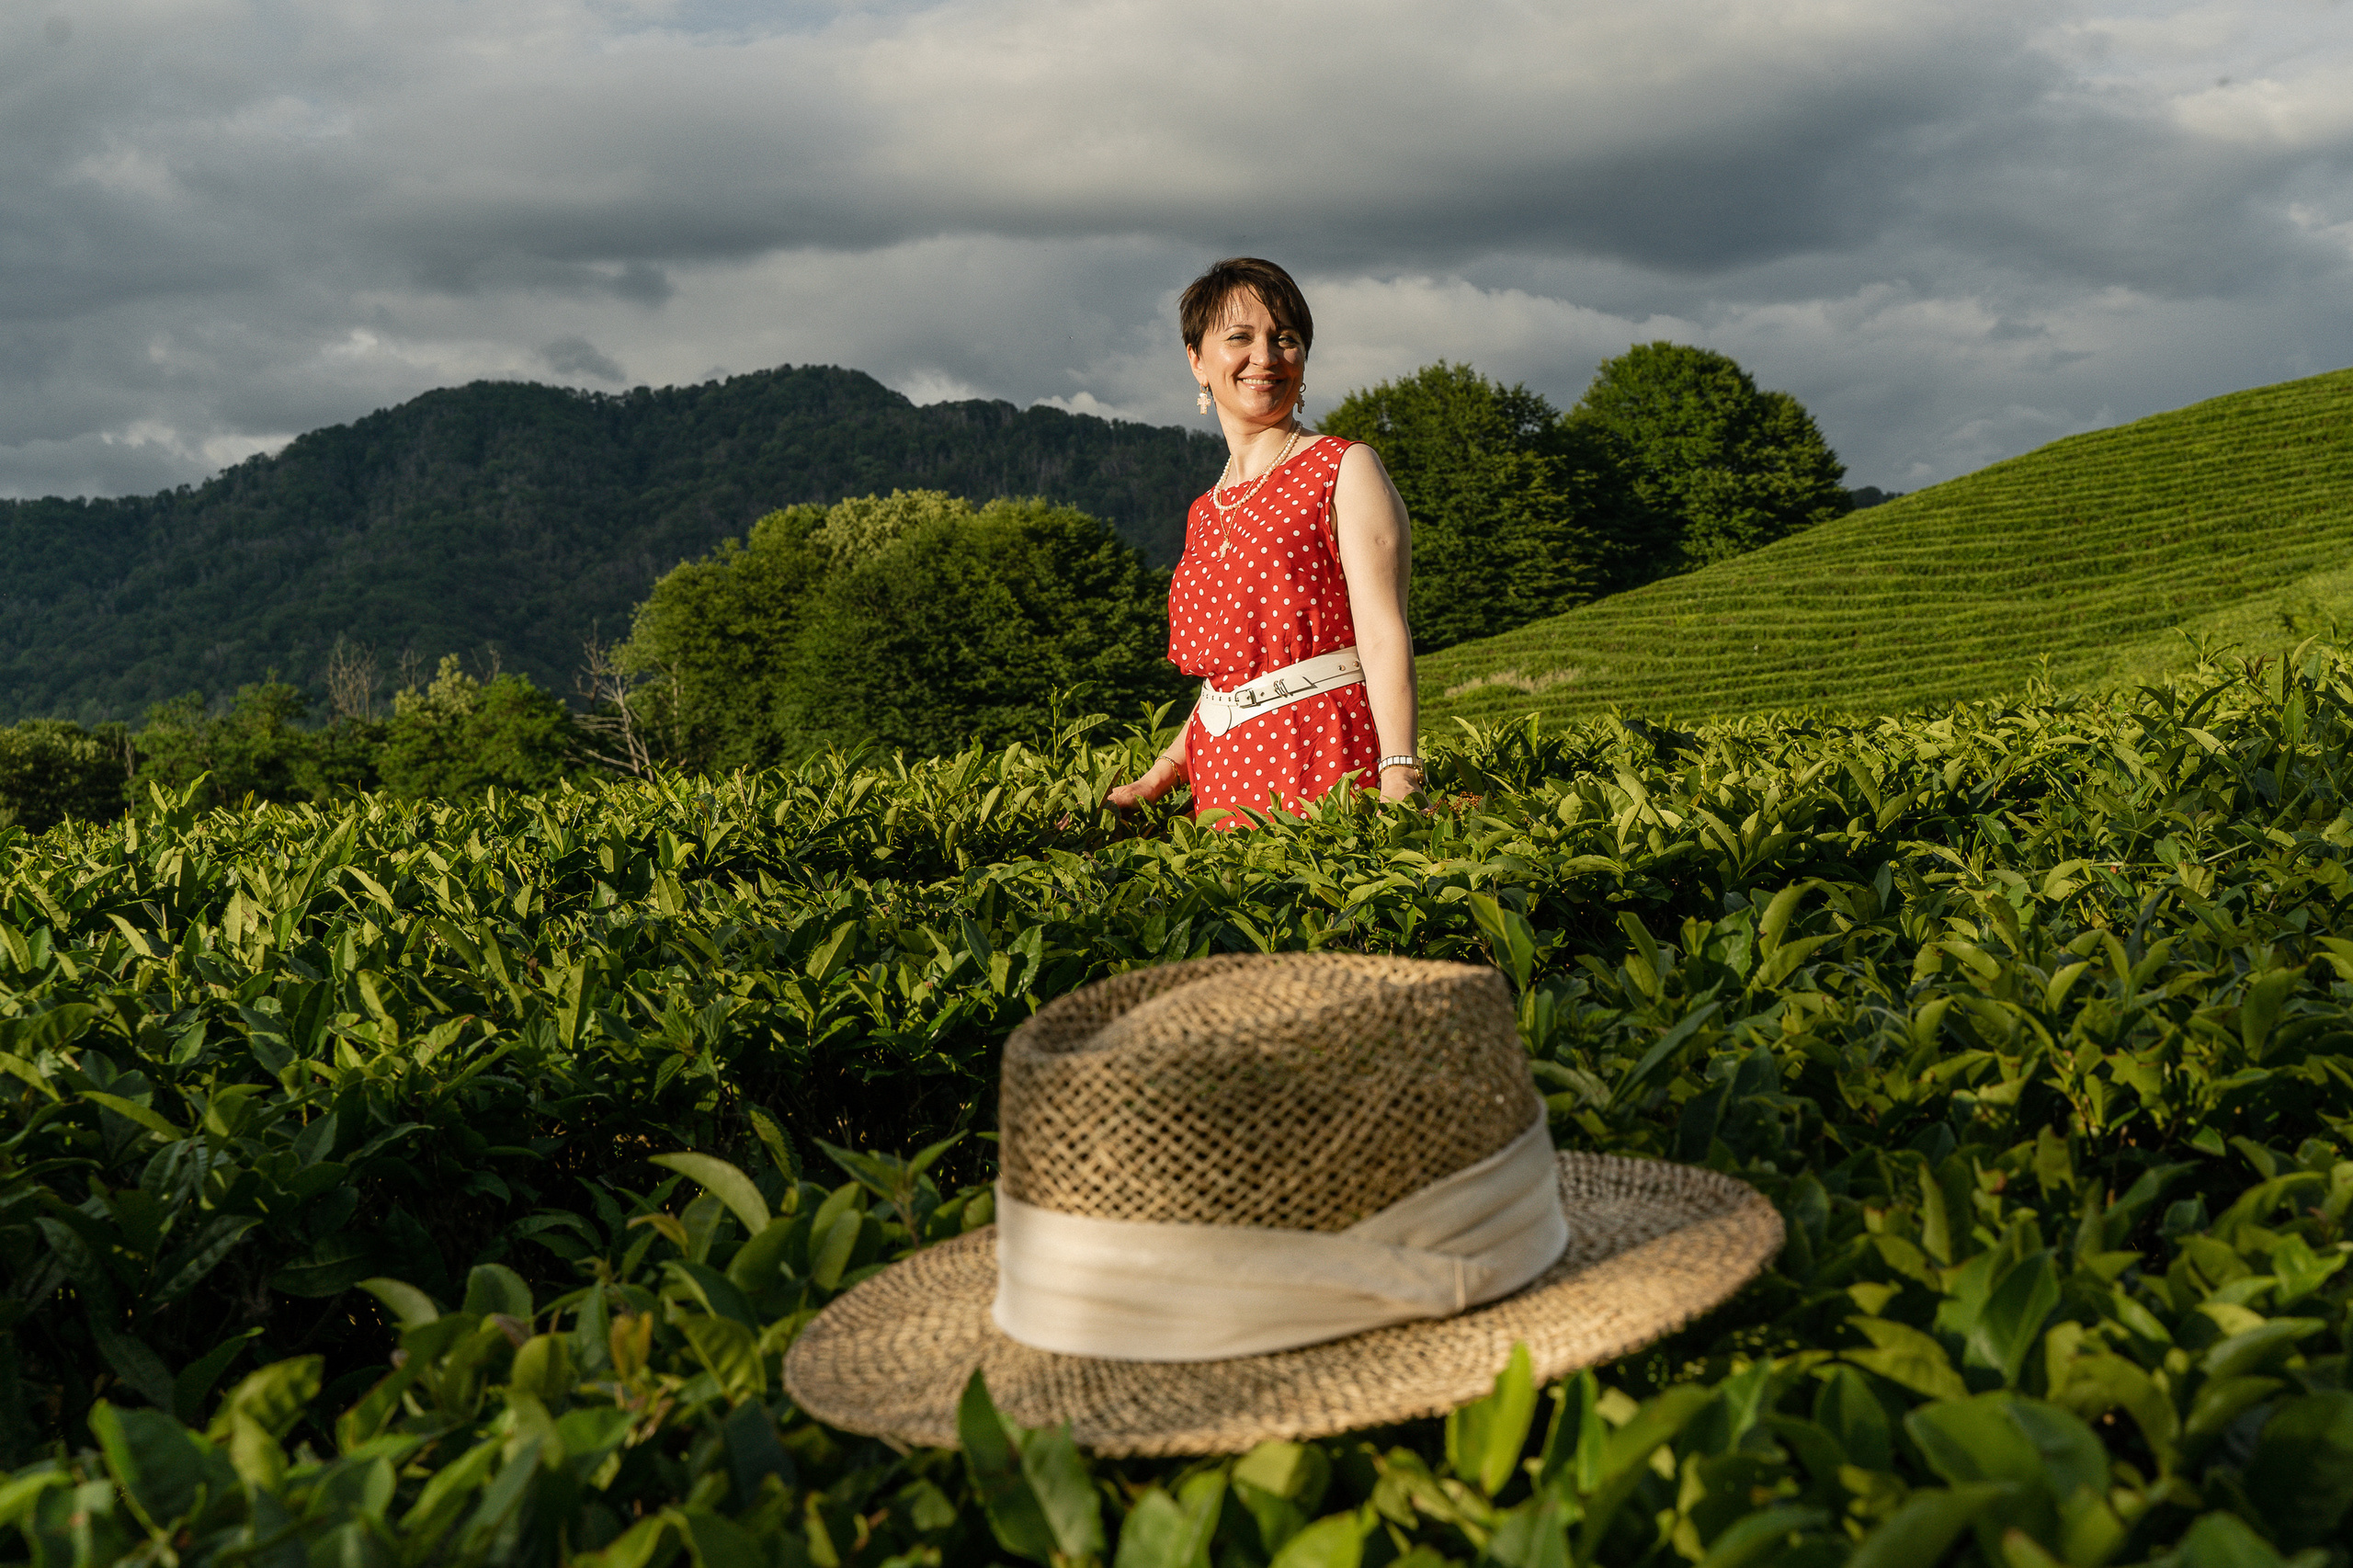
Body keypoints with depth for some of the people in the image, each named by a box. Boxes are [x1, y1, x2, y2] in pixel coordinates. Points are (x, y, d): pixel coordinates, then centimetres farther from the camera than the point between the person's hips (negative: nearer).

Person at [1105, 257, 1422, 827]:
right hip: (1224, 775, 5)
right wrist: (1155, 780, 9)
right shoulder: (1206, 514, 17)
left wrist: (1399, 782, -23)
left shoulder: (1345, 471, -1)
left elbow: (1385, 636, -11)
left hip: (1325, 760, -5)